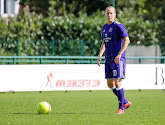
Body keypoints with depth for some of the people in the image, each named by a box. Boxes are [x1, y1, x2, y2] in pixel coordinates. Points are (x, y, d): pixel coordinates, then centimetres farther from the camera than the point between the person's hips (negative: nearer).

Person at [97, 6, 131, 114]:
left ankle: (121, 108, 0)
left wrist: (119, 54, -20)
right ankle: (126, 103, 22)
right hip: (108, 59, 8)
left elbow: (126, 40, -14)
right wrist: (100, 56, 10)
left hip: (118, 59, -8)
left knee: (117, 83, -10)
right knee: (110, 84, 8)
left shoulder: (118, 26, -9)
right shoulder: (105, 27, 16)